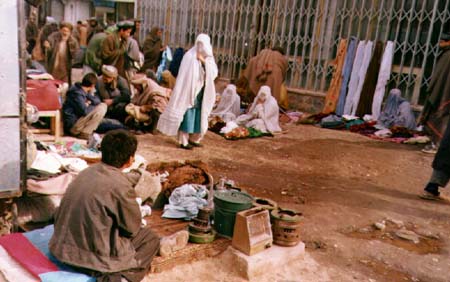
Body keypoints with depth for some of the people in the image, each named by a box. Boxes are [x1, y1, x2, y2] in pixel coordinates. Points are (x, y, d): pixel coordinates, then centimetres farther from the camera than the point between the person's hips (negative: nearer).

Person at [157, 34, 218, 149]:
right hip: (190, 91, -6)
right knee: (187, 115, -2)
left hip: (202, 93, 6)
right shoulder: (190, 57, -10)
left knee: (199, 116, 12)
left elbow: (214, 73, -4)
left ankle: (193, 139, 25)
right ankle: (184, 141, 5)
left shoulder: (208, 57, 7)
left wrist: (204, 61, -14)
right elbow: (186, 77, -13)